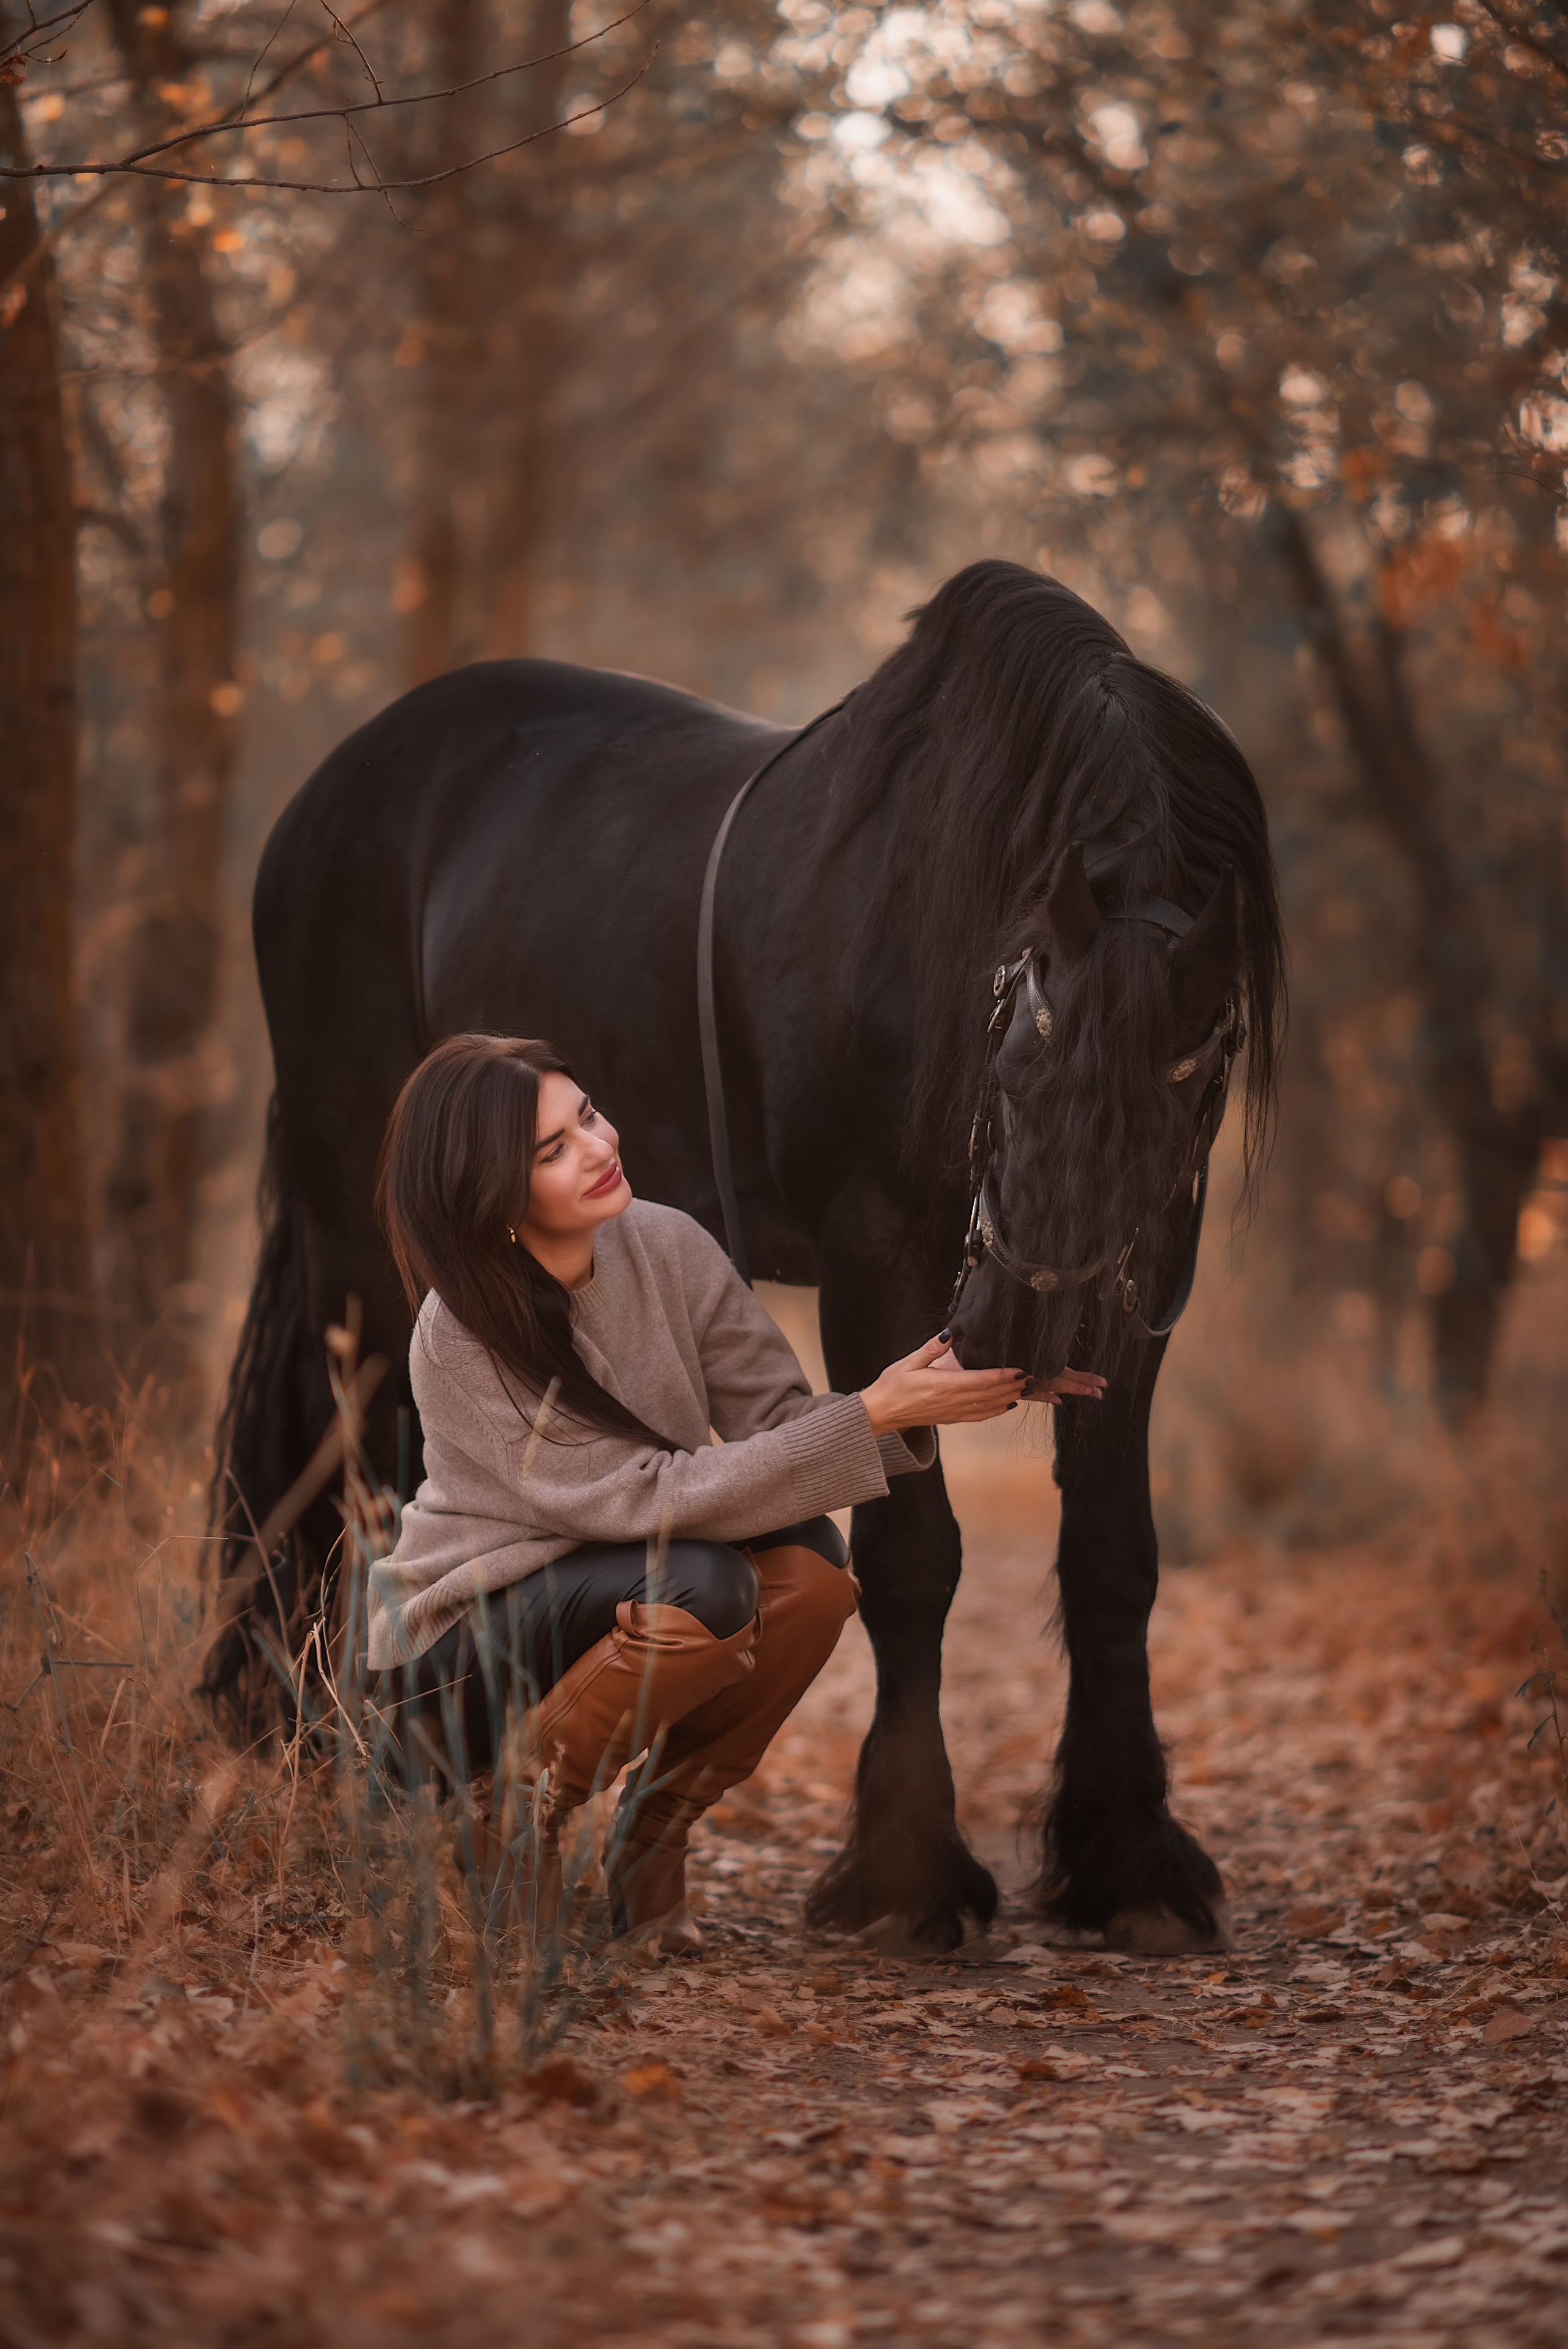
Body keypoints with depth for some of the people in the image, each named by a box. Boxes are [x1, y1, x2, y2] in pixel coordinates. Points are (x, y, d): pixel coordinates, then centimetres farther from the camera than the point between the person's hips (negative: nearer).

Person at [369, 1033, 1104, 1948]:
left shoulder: (664, 1245, -9)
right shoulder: (462, 1339, -25)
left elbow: (778, 1421, -7)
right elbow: (646, 1498, -29)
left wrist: (947, 1384, -24)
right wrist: (872, 1415, -31)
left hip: (614, 1600, 6)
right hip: (464, 1660, -6)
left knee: (809, 1562, -23)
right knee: (705, 1586, -33)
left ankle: (651, 1844, -5)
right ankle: (507, 1815, -10)